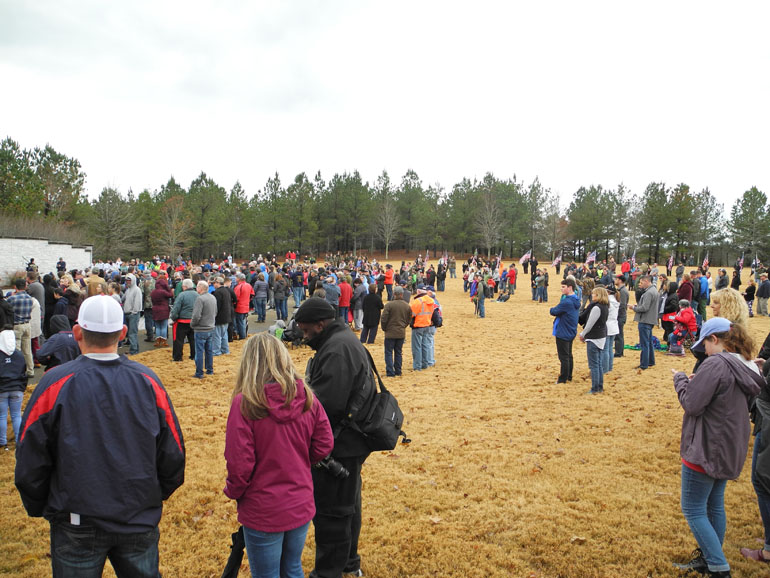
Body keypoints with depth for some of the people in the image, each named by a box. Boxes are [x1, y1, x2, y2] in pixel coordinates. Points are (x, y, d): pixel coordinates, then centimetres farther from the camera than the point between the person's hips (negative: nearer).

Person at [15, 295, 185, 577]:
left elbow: (30, 461, -8)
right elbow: (173, 456, -3)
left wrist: (39, 508, 10)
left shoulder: (55, 383, -16)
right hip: (140, 522, 2)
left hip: (77, 527, -2)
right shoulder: (147, 380, -9)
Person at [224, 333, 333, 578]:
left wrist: (232, 491, 2)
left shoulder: (244, 403, -20)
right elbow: (324, 445, -1)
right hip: (301, 505, 4)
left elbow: (239, 463, -17)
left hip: (263, 512, -4)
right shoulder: (307, 398, -8)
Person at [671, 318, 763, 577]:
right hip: (729, 449, 9)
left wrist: (680, 379, -5)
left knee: (693, 510, 2)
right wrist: (699, 382, 8)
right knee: (715, 506, 20)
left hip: (705, 450, -9)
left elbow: (691, 404, -22)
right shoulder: (745, 367, 5)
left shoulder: (716, 364, -22)